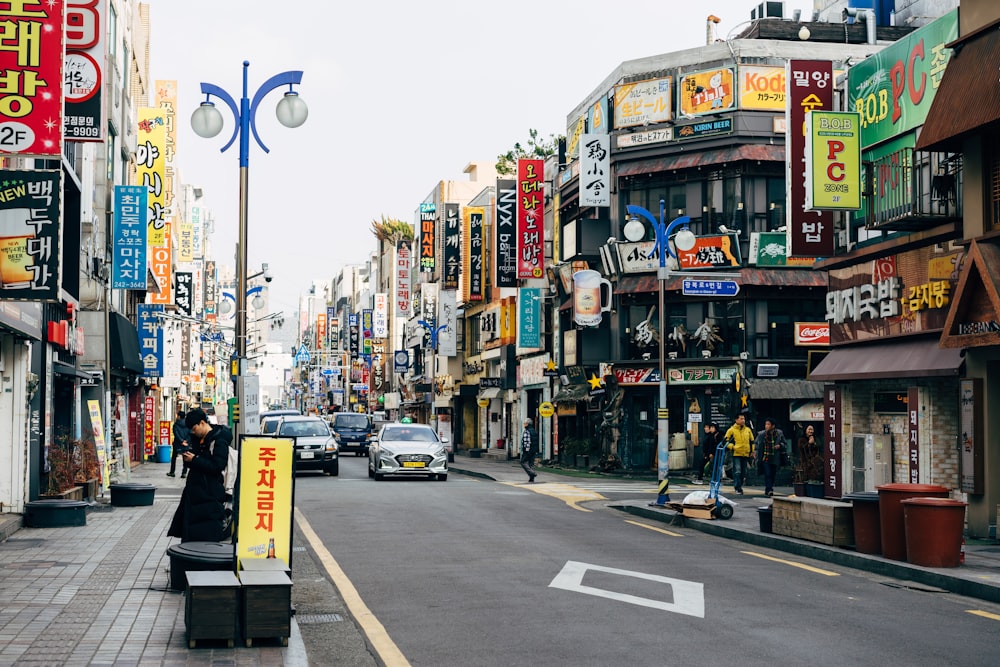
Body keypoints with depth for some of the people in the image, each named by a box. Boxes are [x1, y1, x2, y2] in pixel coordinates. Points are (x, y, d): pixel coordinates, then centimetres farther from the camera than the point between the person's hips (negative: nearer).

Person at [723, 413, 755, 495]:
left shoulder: (748, 430, 13)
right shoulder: (732, 430, -1)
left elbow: (752, 441, 21)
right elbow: (726, 440, 2)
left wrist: (752, 452, 14)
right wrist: (732, 446, -13)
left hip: (746, 454, 5)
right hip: (736, 454, -5)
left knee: (743, 472, 8)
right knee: (737, 471, -12)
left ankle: (738, 486, 20)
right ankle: (738, 488, -12)